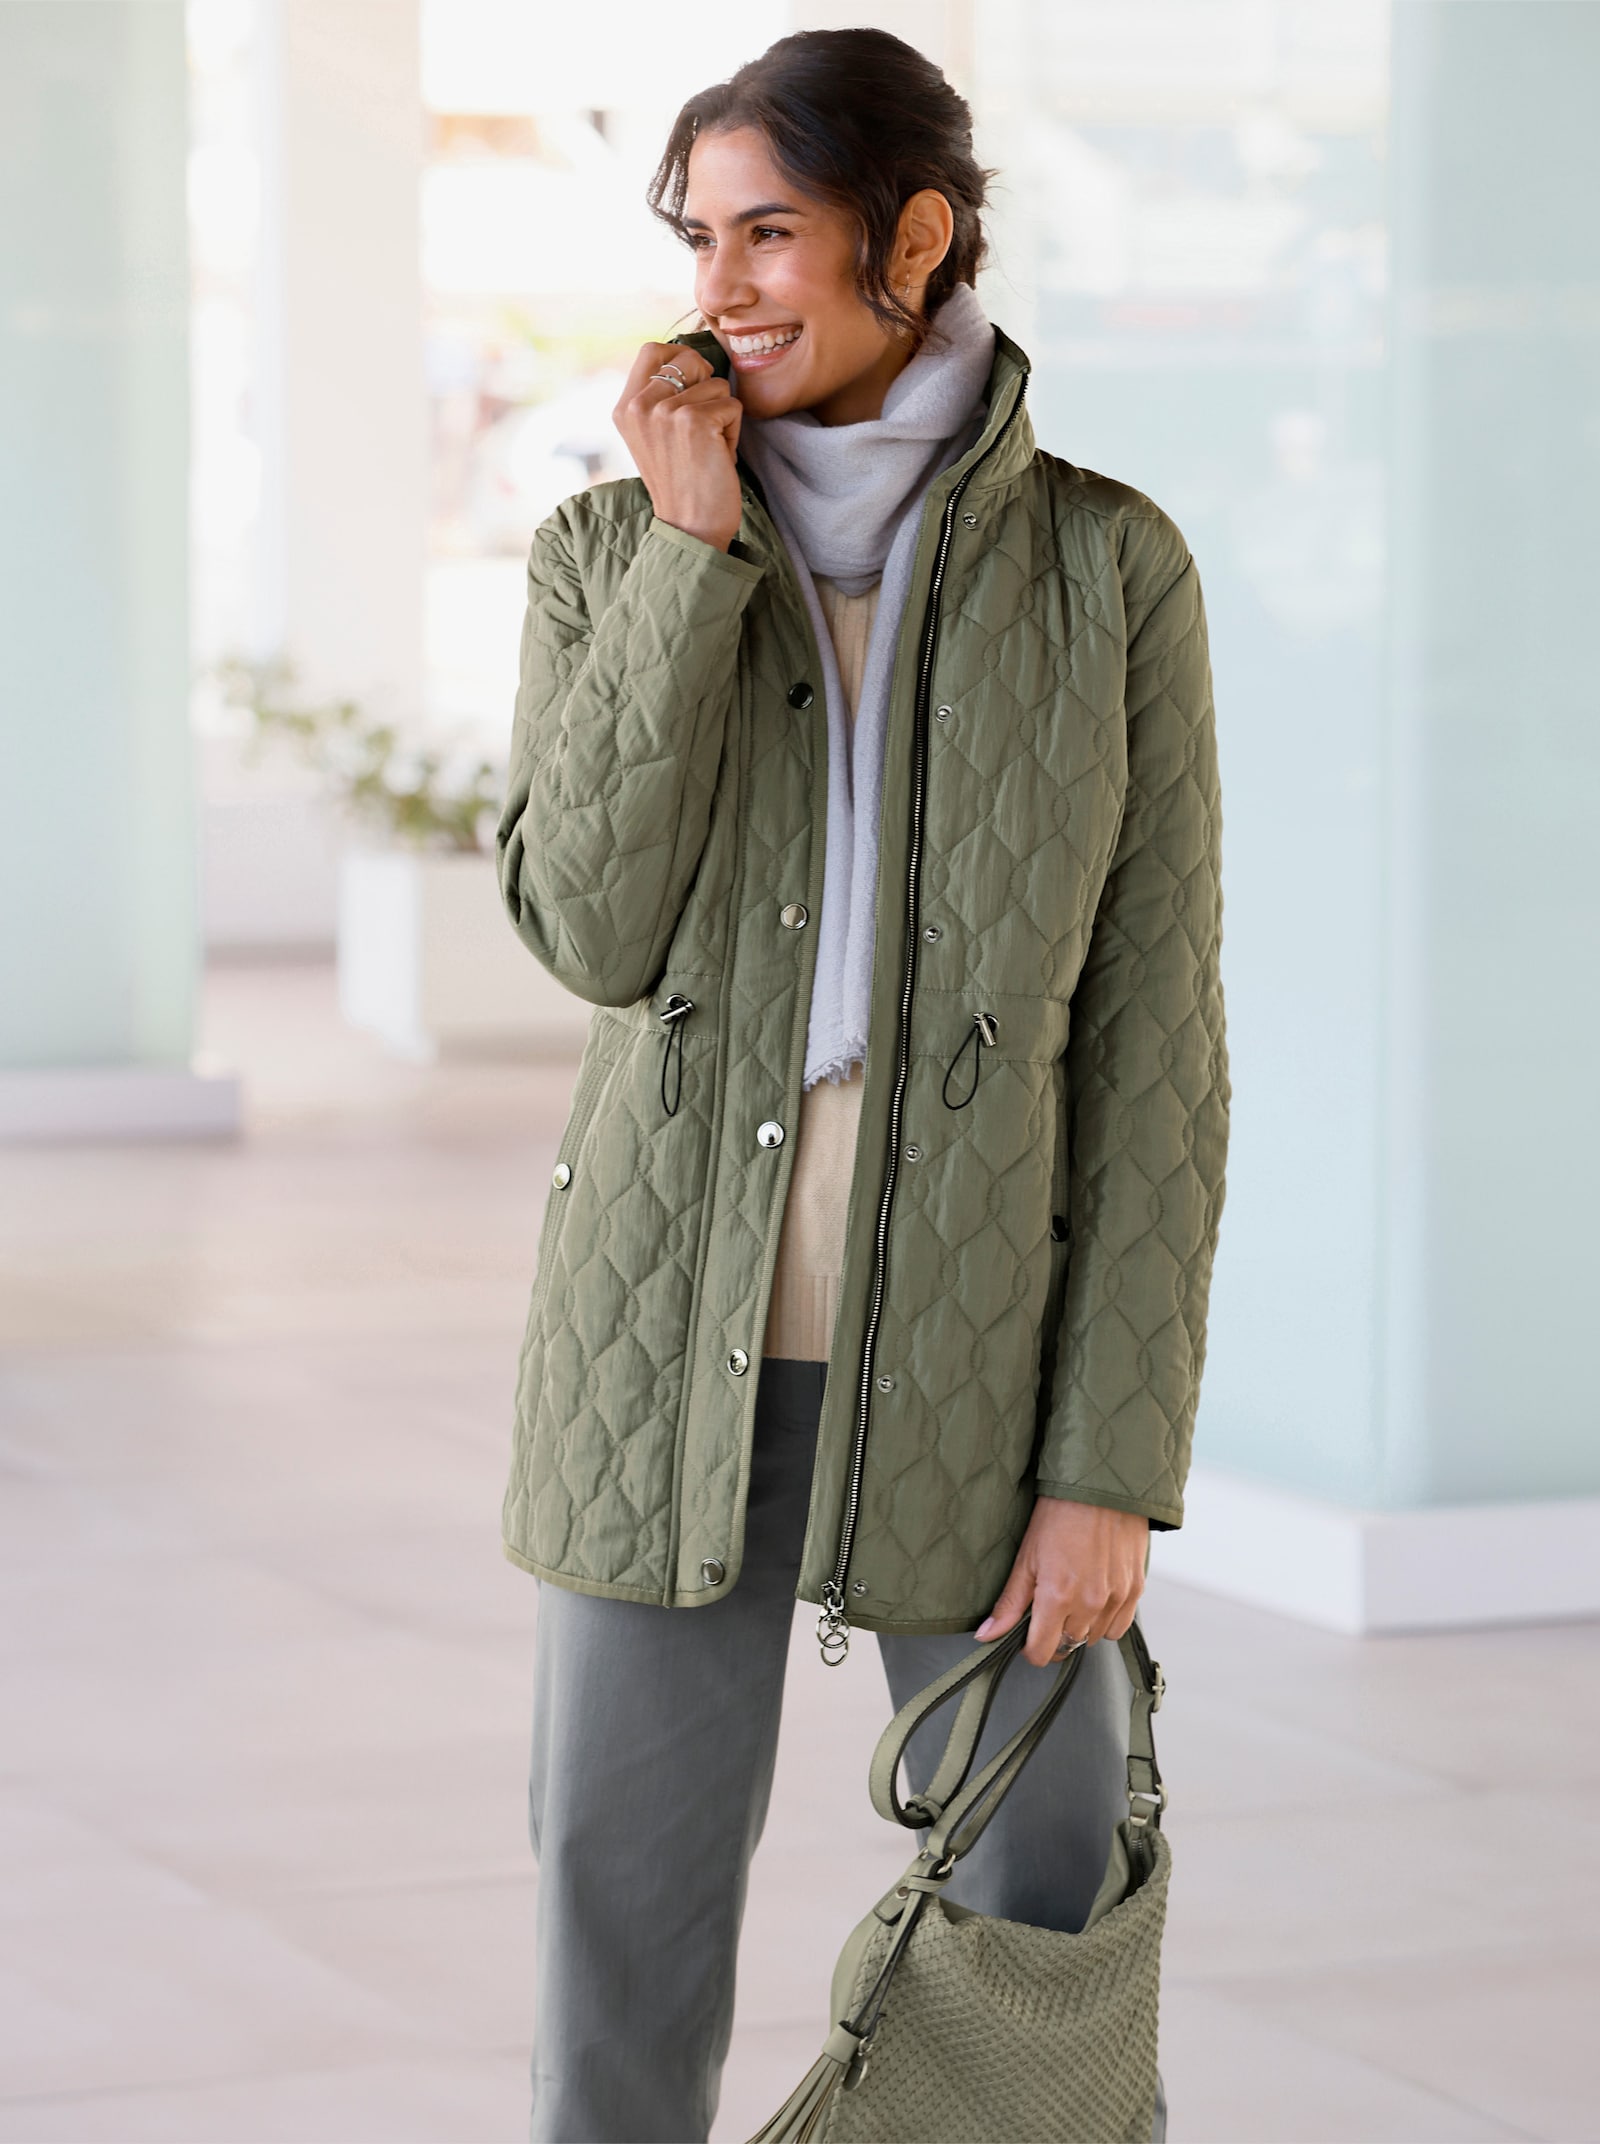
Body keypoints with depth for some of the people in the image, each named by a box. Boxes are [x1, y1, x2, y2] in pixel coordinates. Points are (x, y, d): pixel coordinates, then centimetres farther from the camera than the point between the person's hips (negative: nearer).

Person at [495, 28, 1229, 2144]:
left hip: (983, 1356, -1)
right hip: (675, 1343, 1)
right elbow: (595, 927, -13)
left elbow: (1150, 1036, -4)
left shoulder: (1109, 566, -3)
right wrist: (701, 544, -16)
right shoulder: (612, 555, 2)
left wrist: (1116, 1467, -9)